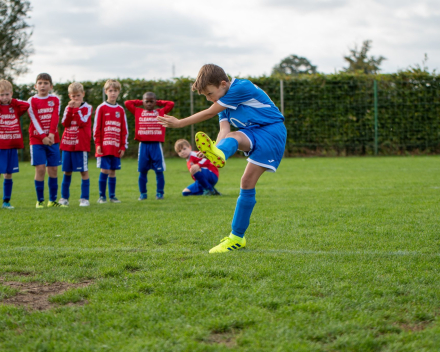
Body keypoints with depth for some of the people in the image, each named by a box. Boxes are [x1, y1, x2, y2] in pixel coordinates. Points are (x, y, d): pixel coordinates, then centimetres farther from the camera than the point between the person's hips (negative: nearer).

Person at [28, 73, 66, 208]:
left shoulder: (55, 100, 8)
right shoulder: (32, 101, 0)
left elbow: (55, 118, -2)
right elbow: (35, 120, -7)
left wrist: (51, 134, -15)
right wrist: (43, 137, -15)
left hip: (53, 139, 3)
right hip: (37, 140, -3)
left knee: (53, 169, 3)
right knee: (40, 168, -8)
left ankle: (53, 200, 10)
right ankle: (40, 200, -2)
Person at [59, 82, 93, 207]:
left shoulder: (87, 108, 0)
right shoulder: (68, 108, 13)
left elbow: (83, 123, -14)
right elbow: (65, 123, -2)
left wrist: (76, 108, -14)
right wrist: (70, 109, -10)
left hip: (81, 145, -4)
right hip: (67, 143, 4)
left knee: (84, 171, -4)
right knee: (67, 171, 8)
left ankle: (84, 198, 0)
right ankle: (64, 198, 16)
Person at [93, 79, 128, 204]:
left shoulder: (121, 110, 10)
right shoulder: (101, 108, 0)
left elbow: (124, 130, 12)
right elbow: (96, 127, -1)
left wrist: (123, 146, 6)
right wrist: (97, 144, -7)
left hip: (116, 147, 3)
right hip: (104, 146, -3)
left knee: (113, 171, 5)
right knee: (104, 170, -6)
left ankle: (112, 196, 12)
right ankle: (102, 196, 2)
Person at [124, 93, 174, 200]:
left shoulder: (160, 112, 11)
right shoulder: (138, 112, 11)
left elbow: (171, 104, 9)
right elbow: (127, 103, 10)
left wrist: (159, 102, 16)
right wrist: (140, 103, 16)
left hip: (156, 145, 0)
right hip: (143, 145, 0)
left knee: (159, 171, -1)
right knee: (142, 171, 2)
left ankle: (159, 193, 7)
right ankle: (143, 194, 10)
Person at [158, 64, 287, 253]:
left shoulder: (241, 87, -19)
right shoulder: (224, 102, 8)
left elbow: (209, 113, -17)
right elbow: (224, 130, -8)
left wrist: (179, 123, -11)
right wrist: (216, 149, -30)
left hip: (271, 133, -8)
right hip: (252, 134, 8)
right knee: (233, 138, -22)